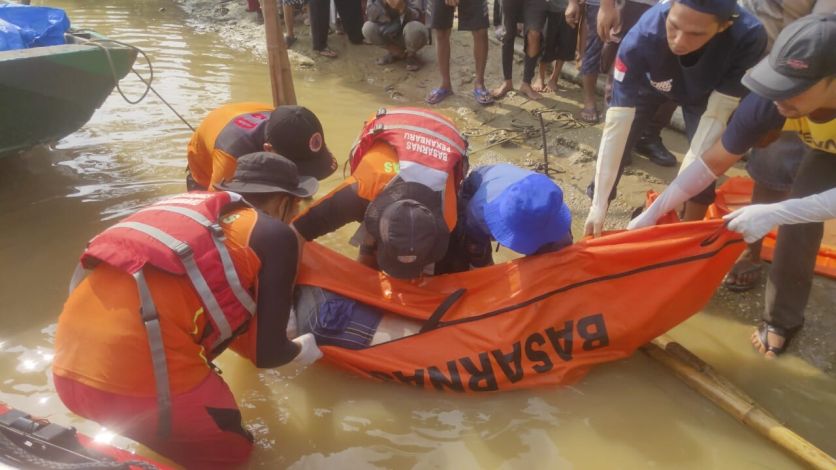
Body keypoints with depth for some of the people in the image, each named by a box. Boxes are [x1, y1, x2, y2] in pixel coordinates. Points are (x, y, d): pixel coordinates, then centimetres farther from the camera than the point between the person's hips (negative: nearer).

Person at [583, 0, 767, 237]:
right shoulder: (642, 37, -41)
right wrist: (599, 204, -38)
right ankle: (594, 227, 12)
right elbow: (617, 124, -39)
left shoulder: (748, 37, -40)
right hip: (650, 82, 0)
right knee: (617, 147, -7)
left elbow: (717, 114, -31)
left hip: (704, 92, 1)